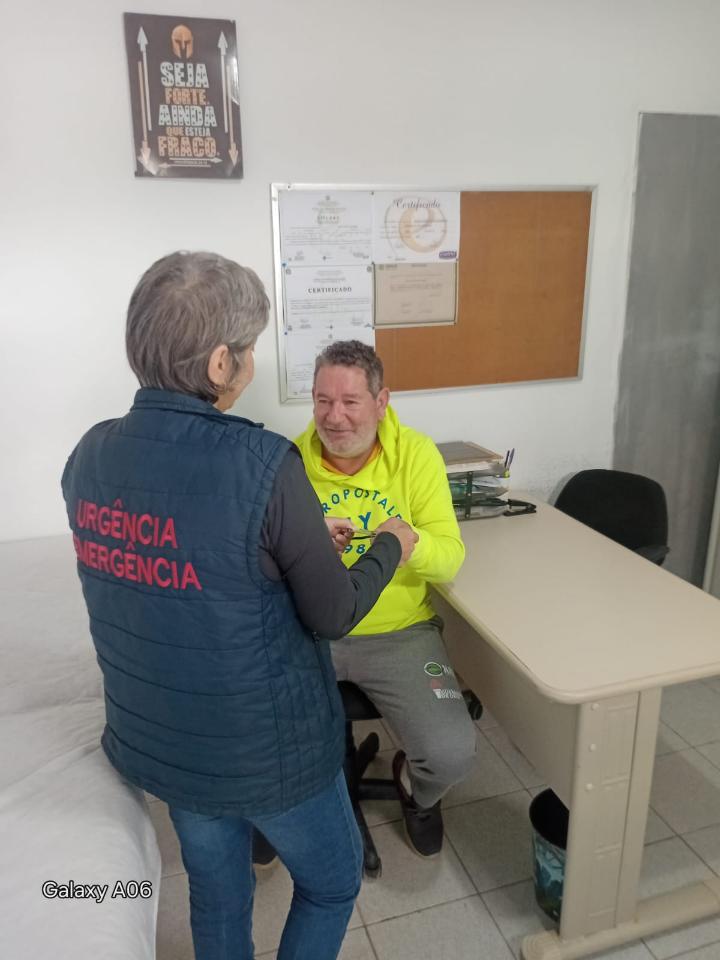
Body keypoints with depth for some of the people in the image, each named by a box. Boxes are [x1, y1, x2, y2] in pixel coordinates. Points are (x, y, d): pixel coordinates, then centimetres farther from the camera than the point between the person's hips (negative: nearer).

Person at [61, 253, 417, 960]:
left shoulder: (90, 456, -9)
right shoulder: (263, 465, -29)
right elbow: (334, 614, -18)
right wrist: (390, 548, 0)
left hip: (157, 741, 6)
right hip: (265, 748, -5)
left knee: (216, 892, 30)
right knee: (332, 882, 25)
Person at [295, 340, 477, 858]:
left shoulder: (417, 454, -8)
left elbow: (451, 558, -10)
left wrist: (410, 544, -34)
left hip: (399, 632, 0)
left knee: (452, 753, -17)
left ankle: (416, 789, 24)